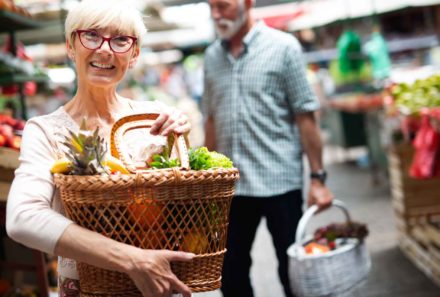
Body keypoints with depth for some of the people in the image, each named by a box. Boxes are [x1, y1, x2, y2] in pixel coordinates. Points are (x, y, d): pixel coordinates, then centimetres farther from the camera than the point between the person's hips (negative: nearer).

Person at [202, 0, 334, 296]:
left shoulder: (283, 47, -4)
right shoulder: (212, 56, 9)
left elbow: (305, 116, -6)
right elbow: (211, 120, 14)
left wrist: (318, 178, -9)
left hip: (279, 183, -4)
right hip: (230, 186, 4)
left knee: (293, 272, 5)